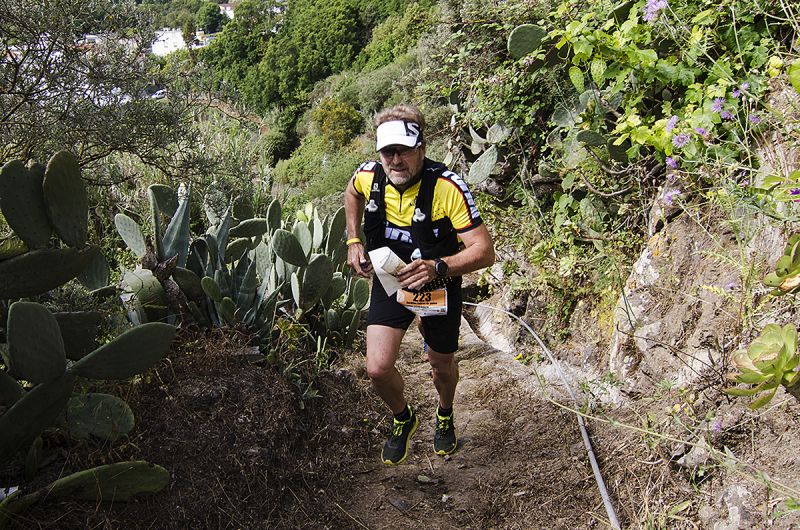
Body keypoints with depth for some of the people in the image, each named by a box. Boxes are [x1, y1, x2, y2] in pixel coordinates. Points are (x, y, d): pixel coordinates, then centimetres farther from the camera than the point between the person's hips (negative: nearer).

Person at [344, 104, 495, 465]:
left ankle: (445, 416, 53)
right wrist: (353, 240, 1)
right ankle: (403, 419, 26)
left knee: (441, 364, 17)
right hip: (388, 280, 2)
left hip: (437, 285, -2)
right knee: (378, 369, -10)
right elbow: (353, 192, 11)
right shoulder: (368, 176, -17)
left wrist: (437, 268, -46)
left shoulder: (448, 187, -31)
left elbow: (485, 251, -30)